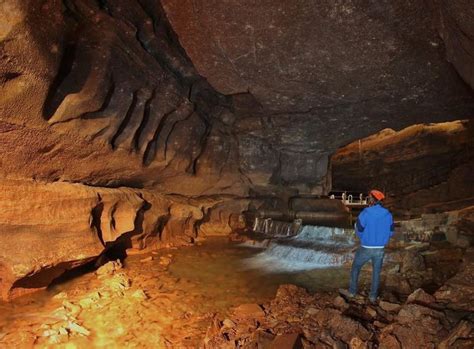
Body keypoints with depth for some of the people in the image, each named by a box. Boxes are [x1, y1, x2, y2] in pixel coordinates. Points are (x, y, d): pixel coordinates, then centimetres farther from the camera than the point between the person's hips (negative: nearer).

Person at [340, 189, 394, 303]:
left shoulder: (365, 213, -18)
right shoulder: (388, 214, -3)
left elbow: (359, 231, -12)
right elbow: (390, 233, 6)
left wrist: (356, 225, 10)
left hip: (366, 248, -4)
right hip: (380, 249, 4)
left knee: (355, 268, 15)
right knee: (376, 272, 18)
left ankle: (352, 292, 23)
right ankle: (373, 296, 25)